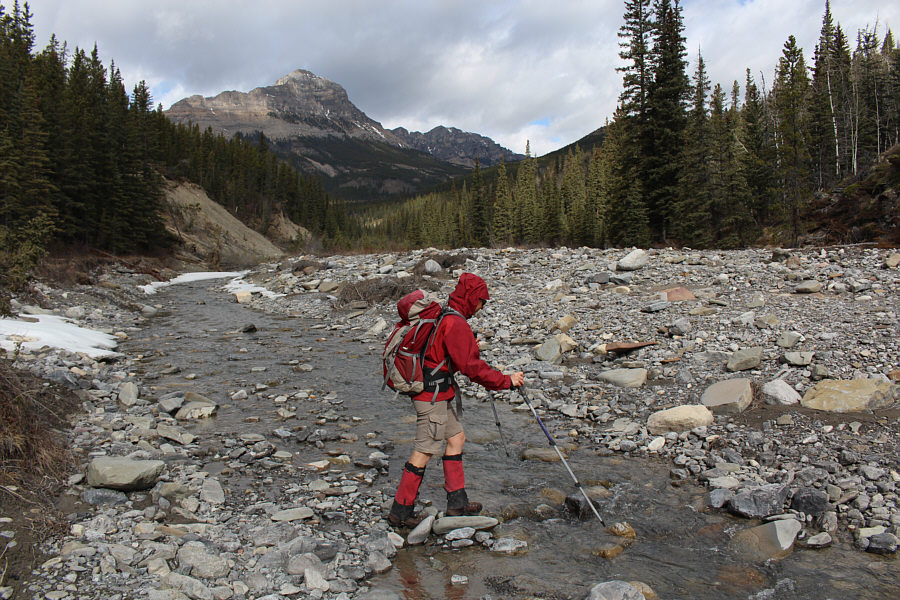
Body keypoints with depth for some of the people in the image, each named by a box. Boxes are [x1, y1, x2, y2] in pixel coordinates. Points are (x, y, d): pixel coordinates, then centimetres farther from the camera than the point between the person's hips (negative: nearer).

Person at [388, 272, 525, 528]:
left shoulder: (441, 315, 11)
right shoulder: (456, 324, -19)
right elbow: (471, 366, -21)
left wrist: (470, 348, 12)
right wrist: (506, 381, -13)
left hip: (436, 393, 10)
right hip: (433, 395, -10)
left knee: (456, 437, 16)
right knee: (424, 451, -2)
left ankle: (457, 502, 24)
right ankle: (400, 511, 8)